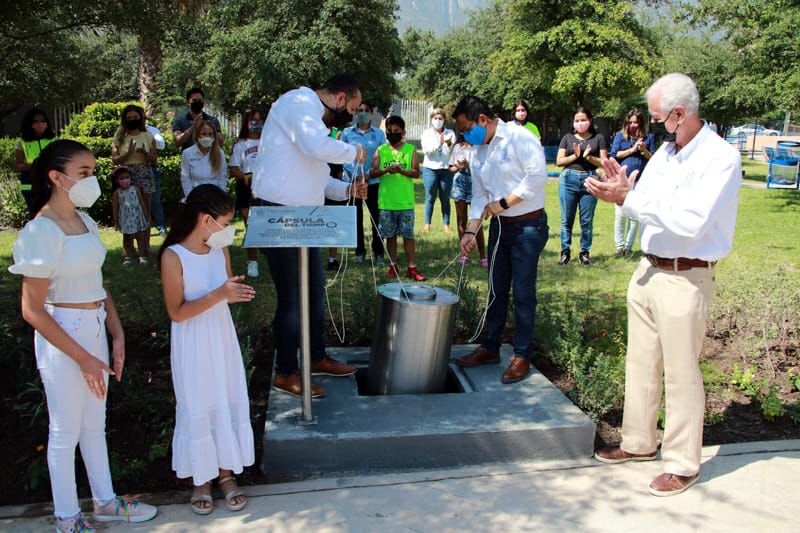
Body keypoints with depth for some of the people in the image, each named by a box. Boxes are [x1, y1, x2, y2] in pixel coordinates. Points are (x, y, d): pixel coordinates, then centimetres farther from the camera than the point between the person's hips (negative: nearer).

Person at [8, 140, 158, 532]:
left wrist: (117, 335, 5)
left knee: (94, 424, 20)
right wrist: (82, 358, -17)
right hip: (62, 337, -7)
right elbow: (32, 311, -18)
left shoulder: (84, 221, 4)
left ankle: (105, 501, 37)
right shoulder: (42, 231, -18)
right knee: (66, 432, 9)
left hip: (94, 330, 7)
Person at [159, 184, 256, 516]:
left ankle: (226, 473, 29)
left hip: (222, 338, 5)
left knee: (228, 403, 12)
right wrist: (219, 295, -28)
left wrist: (237, 294, -5)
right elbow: (177, 312, -20)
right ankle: (201, 479, 27)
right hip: (193, 345, -5)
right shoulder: (173, 256, -17)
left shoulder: (220, 250, -1)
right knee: (197, 408, 8)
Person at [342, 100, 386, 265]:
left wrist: (369, 174, -13)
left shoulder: (379, 133, 2)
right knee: (356, 217, 8)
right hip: (352, 181, 1)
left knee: (376, 217, -1)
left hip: (373, 182, -1)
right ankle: (360, 251, 20)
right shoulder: (347, 133, 3)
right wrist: (353, 174, -12)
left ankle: (378, 253, 9)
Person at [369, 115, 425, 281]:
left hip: (406, 202, -1)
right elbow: (372, 173, 0)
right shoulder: (381, 150, 6)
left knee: (408, 235, 1)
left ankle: (412, 268, 5)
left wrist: (401, 170, -22)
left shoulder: (411, 150, 3)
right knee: (390, 235, 9)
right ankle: (393, 266, 20)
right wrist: (386, 170, -19)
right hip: (386, 202, 2)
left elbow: (416, 173, -5)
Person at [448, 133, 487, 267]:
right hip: (459, 184, 4)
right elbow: (451, 168, 11)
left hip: (475, 185, -4)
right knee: (461, 220, 9)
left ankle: (483, 256, -2)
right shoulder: (457, 147, 8)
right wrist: (458, 167, -10)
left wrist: (469, 166, -20)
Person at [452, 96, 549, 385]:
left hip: (528, 225, -7)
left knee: (523, 293, -1)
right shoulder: (477, 153, 10)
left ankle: (522, 356, 11)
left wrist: (503, 203, -16)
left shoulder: (519, 138, -13)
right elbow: (479, 196, 10)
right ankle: (490, 347, 26)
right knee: (496, 290, 14)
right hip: (499, 226, 7)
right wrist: (470, 231, -1)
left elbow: (538, 175, -21)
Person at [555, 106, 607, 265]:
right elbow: (559, 161, 4)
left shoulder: (598, 138, 8)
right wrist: (575, 156, -9)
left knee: (587, 220, 2)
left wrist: (588, 157, -12)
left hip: (590, 180, -1)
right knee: (566, 219, 1)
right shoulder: (567, 138, 11)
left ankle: (585, 252, 12)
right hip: (569, 179, 1)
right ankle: (565, 252, 10)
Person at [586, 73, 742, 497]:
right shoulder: (665, 151, 9)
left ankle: (683, 464, 19)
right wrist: (623, 191, -8)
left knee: (681, 373, 3)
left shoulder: (721, 158, -15)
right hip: (647, 270, 8)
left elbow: (691, 222, -26)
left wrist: (630, 197, -25)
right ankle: (639, 442, 34)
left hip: (684, 280, -8)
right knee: (640, 363, 17)